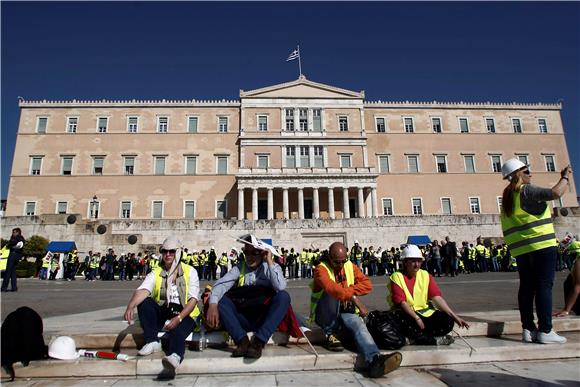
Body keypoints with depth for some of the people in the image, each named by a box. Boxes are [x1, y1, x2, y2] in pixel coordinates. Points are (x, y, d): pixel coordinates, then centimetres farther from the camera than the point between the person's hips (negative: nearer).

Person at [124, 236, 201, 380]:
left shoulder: (190, 272, 1)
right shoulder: (156, 273, 6)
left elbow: (193, 300, -8)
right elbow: (142, 291, -14)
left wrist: (178, 318, -22)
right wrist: (130, 307, -35)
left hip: (185, 315, -3)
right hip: (161, 314, 4)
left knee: (177, 332, -35)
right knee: (144, 302, -22)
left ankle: (174, 358, -66)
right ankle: (152, 341, -21)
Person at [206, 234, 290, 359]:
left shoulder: (272, 267, 1)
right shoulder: (239, 267, 6)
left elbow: (281, 287, -19)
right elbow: (221, 284, -10)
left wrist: (270, 262, -16)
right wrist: (213, 304, -28)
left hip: (264, 319, -2)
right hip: (243, 320, 2)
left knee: (283, 296, -26)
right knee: (221, 300, -18)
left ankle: (258, 342, -29)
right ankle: (242, 340, -27)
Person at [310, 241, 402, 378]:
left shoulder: (351, 266, 5)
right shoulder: (321, 269, -13)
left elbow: (367, 285, -6)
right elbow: (331, 287, -35)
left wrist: (348, 291, -20)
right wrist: (354, 298, -41)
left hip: (345, 311, 3)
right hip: (325, 314, -3)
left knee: (358, 323, -29)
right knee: (332, 293, -32)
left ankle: (374, 360, -51)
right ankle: (330, 335, -22)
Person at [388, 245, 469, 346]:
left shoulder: (426, 275, 5)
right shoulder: (397, 277, -8)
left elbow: (437, 297, -3)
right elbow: (401, 302, -17)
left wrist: (455, 316, -14)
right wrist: (417, 318, -27)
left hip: (424, 312, 4)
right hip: (406, 313, -4)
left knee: (448, 321, -18)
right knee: (404, 320, -39)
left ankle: (417, 337, -13)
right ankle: (433, 340, -18)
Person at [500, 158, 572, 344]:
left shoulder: (507, 197, 17)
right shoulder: (526, 191, -8)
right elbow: (555, 193, -20)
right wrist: (565, 177, -3)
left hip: (519, 249, 8)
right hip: (541, 245, -8)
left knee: (527, 287, 8)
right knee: (544, 286, -5)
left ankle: (528, 329, 10)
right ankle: (545, 331, -5)